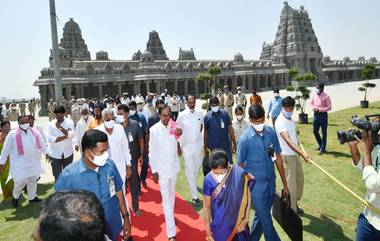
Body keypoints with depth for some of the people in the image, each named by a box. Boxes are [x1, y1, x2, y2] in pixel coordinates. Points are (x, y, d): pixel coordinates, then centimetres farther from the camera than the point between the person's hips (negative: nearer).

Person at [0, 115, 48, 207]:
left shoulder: (35, 132, 1)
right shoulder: (12, 134, -11)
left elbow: (42, 143, 14)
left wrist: (46, 153, 20)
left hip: (33, 163, 4)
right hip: (19, 164, -4)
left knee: (33, 181, 15)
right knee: (20, 183, 0)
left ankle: (32, 197, 34)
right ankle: (15, 197, 30)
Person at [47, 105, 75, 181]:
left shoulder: (69, 122, -3)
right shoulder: (51, 124, -3)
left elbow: (71, 135, -17)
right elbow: (49, 138, -14)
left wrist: (60, 127, -21)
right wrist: (65, 136, -19)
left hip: (68, 153, 1)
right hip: (55, 154, -1)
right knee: (57, 176, 6)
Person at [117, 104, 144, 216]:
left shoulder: (135, 124, -12)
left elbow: (141, 139, 0)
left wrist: (141, 154, 2)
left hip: (133, 158, 0)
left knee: (134, 182, 10)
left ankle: (135, 207, 26)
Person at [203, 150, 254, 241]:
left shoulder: (239, 174, -19)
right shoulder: (209, 180, -17)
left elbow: (247, 198, -7)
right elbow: (207, 206, -7)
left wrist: (246, 219, -8)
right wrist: (208, 230, -2)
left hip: (238, 222, 0)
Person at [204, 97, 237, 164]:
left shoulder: (225, 114, -4)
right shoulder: (207, 116, -4)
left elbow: (230, 128, 2)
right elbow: (205, 132, 3)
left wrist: (234, 142, 1)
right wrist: (205, 146, 5)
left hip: (226, 145, 0)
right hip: (214, 147, 0)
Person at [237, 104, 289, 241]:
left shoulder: (271, 132, -4)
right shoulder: (245, 139, -17)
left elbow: (278, 158, 4)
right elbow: (240, 165, -8)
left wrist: (285, 184, 8)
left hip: (271, 184, 5)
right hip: (256, 187, -5)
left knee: (261, 217, 21)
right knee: (266, 222, 5)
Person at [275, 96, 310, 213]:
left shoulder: (290, 119, 6)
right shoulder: (280, 122, -22)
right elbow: (288, 141, -33)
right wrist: (302, 153, -41)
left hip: (294, 154, 9)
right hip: (287, 155, -9)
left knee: (300, 177, 19)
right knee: (291, 183, -2)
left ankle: (295, 203, 36)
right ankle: (292, 209, 13)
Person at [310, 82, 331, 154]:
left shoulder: (326, 96, -12)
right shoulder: (314, 95, 6)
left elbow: (329, 107, -12)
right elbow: (311, 103, 16)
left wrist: (320, 109, -22)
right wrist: (313, 108, -5)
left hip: (323, 115, -6)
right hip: (315, 114, 6)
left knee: (324, 132, 3)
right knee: (315, 131, 12)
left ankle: (322, 149, 13)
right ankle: (320, 145, 33)